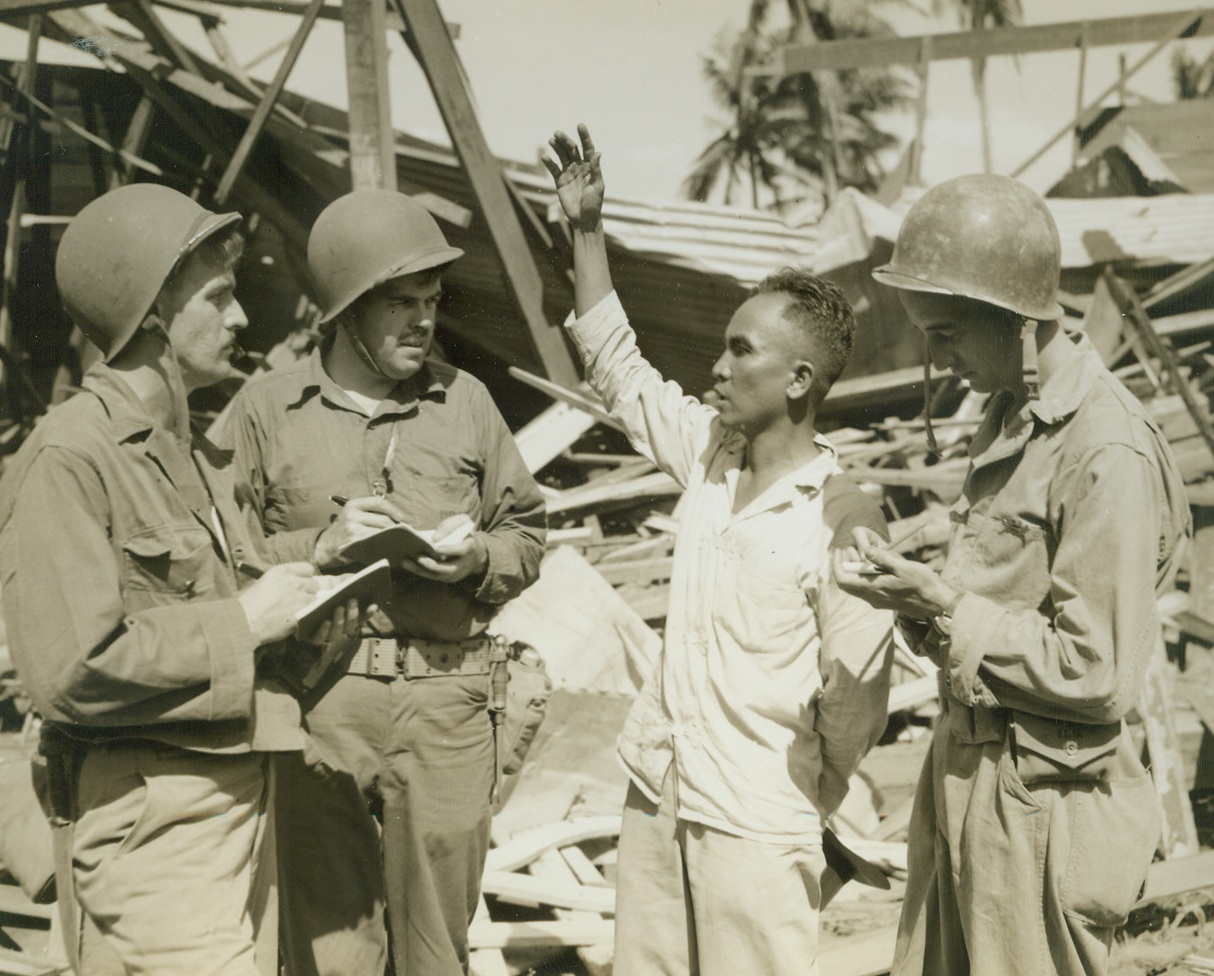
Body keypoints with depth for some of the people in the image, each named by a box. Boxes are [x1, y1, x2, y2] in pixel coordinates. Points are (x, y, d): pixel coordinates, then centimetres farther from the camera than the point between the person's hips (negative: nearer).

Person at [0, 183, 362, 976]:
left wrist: (306, 619, 5)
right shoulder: (67, 459, -12)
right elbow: (72, 669, -20)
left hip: (242, 793, 9)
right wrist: (242, 622, -15)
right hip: (154, 814, -9)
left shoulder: (197, 454, 16)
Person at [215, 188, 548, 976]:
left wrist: (477, 557, -3)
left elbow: (527, 535, 17)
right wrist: (319, 547, -12)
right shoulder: (265, 411, 5)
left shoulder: (466, 402, 13)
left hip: (445, 697, 2)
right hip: (314, 694, -2)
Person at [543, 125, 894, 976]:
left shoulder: (842, 521, -16)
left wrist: (800, 817, -1)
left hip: (755, 828, -7)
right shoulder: (708, 454, 3)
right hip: (655, 799, 7)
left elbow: (855, 703, -12)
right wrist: (587, 228, 13)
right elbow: (616, 367, 17)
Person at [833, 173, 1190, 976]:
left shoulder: (1107, 452, -20)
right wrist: (925, 602, 3)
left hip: (1040, 810, -9)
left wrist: (946, 607, -20)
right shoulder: (1012, 415, 9)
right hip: (967, 777, 9)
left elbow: (1100, 675, -21)